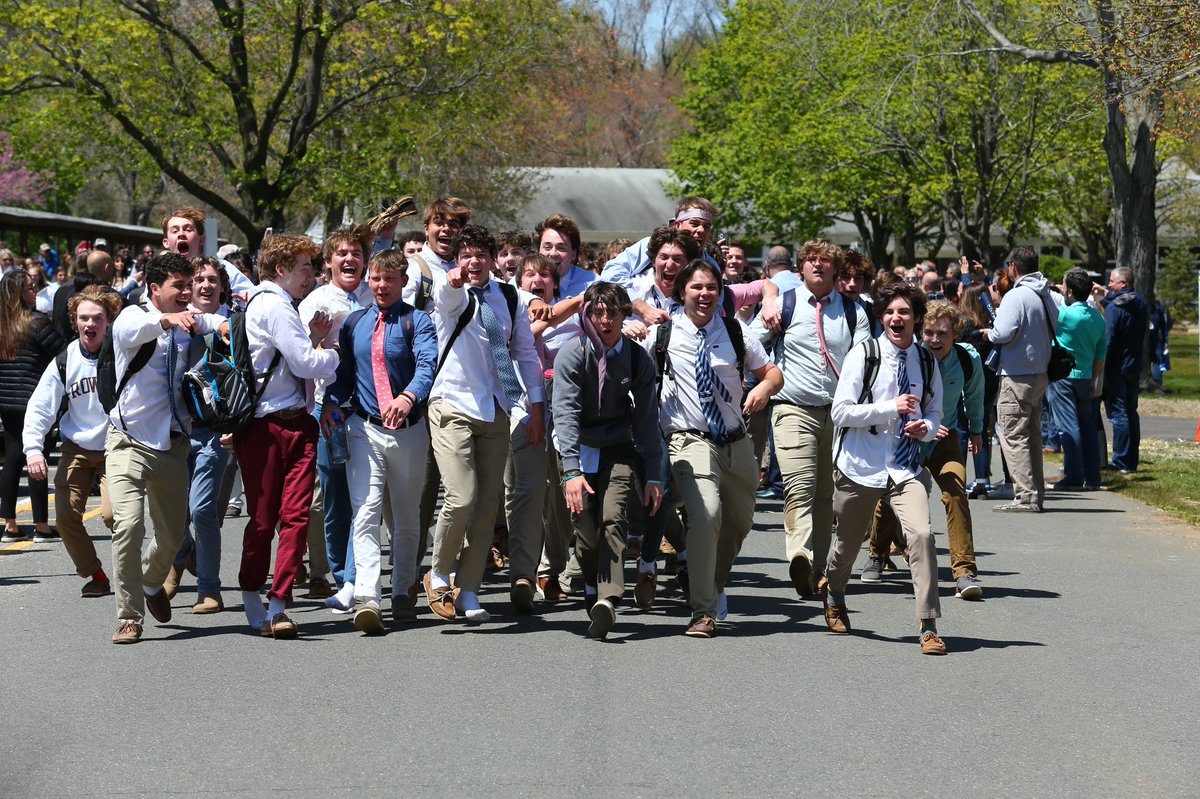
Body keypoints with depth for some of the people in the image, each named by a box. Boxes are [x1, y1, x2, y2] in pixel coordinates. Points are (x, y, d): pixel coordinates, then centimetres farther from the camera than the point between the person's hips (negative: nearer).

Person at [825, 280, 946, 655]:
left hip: (905, 469, 2)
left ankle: (929, 627, -16)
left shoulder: (926, 363, 5)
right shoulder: (863, 355, -6)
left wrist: (926, 427, -7)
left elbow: (934, 412, 17)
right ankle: (833, 593, 50)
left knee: (921, 533, -20)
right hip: (861, 466, -1)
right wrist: (889, 408, -21)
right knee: (849, 541, 15)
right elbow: (840, 412, -11)